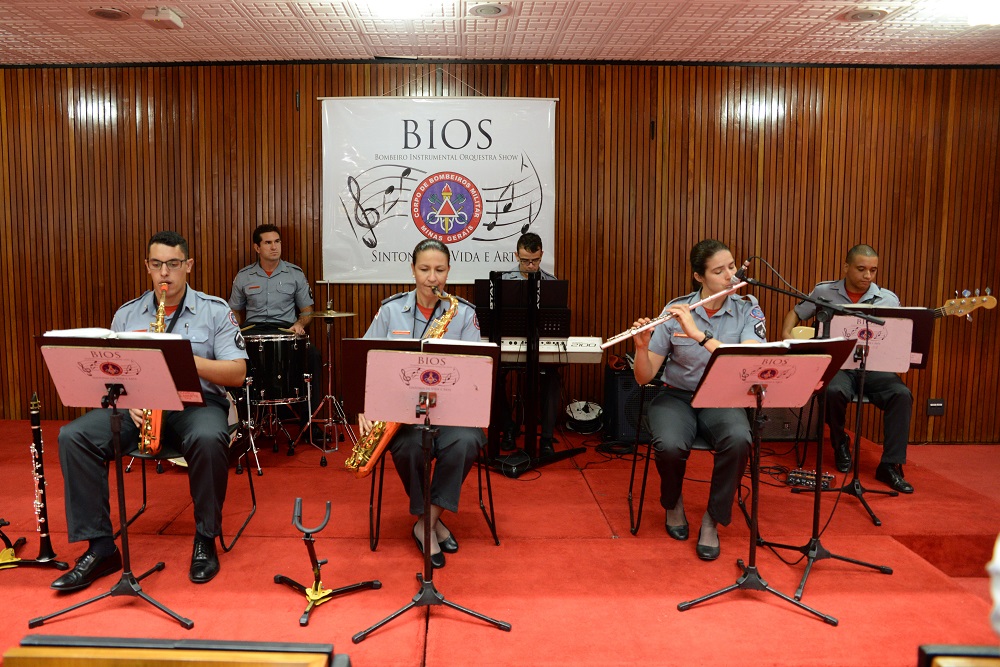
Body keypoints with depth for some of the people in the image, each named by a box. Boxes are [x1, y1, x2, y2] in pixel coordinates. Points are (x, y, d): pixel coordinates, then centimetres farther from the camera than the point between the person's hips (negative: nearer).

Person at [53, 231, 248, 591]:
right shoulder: (126, 314, 12)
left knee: (208, 439, -38)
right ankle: (100, 547, -12)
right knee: (73, 436, -21)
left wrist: (188, 360, -19)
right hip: (138, 407, 4)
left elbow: (237, 373, -5)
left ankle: (206, 540, -16)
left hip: (197, 403, -3)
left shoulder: (215, 311, 2)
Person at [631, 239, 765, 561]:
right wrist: (642, 347, -26)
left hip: (723, 401, 1)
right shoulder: (675, 311, -6)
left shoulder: (748, 309, -4)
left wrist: (700, 335, -30)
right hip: (677, 396, 0)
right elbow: (644, 378, -6)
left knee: (738, 441, -33)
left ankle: (712, 520, -8)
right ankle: (673, 502, 4)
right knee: (669, 446, -32)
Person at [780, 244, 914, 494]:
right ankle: (840, 443, -1)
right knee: (834, 391, -34)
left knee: (902, 394, -27)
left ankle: (890, 465, -15)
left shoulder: (888, 300, 6)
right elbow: (795, 313, 17)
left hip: (872, 368, 2)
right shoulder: (824, 292, 7)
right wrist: (787, 335, -2)